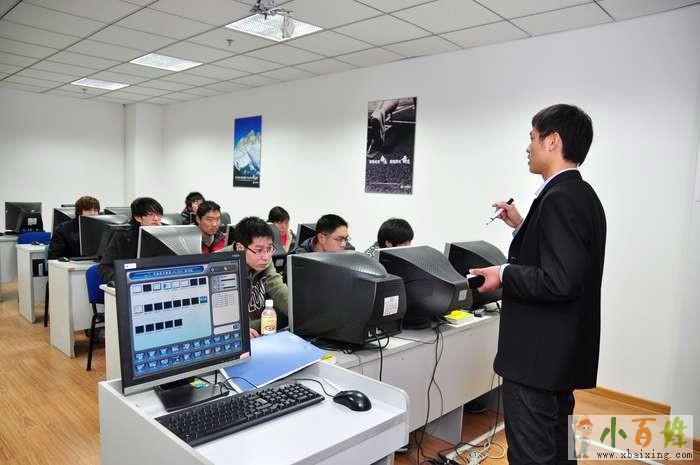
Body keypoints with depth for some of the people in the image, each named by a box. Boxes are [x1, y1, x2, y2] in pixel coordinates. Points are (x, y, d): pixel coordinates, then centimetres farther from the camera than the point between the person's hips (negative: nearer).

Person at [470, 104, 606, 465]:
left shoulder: (560, 198, -20)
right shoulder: (580, 194, 10)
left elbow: (560, 281, -28)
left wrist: (504, 274, -15)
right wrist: (522, 227, 13)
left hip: (540, 355, -10)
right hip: (561, 353, 10)